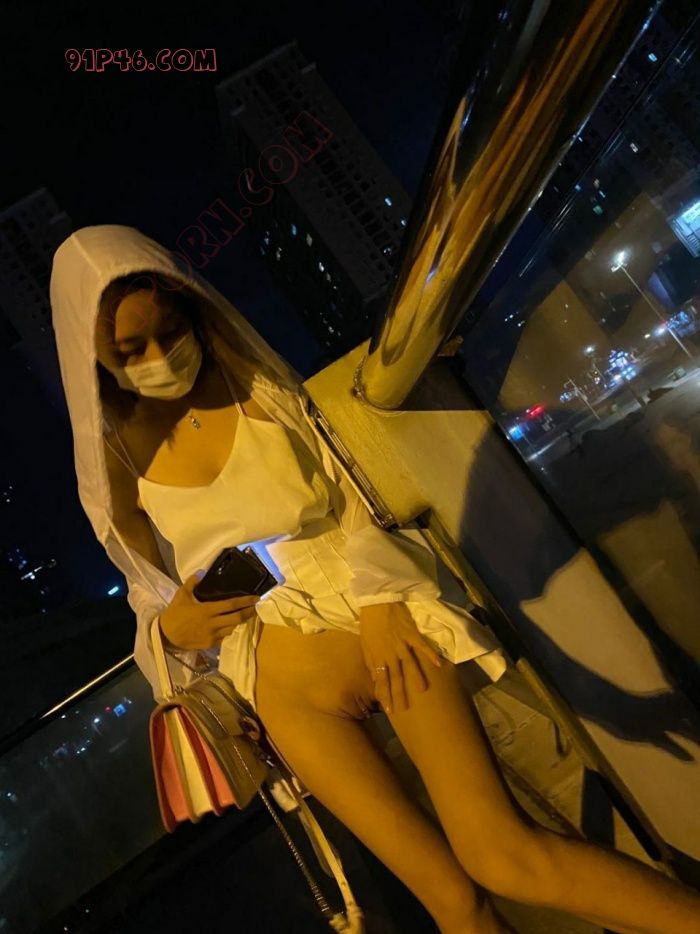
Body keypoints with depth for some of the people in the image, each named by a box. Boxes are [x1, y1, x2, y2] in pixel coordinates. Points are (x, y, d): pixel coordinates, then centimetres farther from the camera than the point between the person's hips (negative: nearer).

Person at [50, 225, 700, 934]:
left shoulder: (261, 389, 5)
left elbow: (354, 502, 2)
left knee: (503, 854, -14)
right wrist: (172, 627, -7)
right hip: (279, 673, 1)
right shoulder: (121, 468, 8)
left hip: (367, 607, -1)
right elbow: (159, 605, 16)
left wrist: (379, 605, -12)